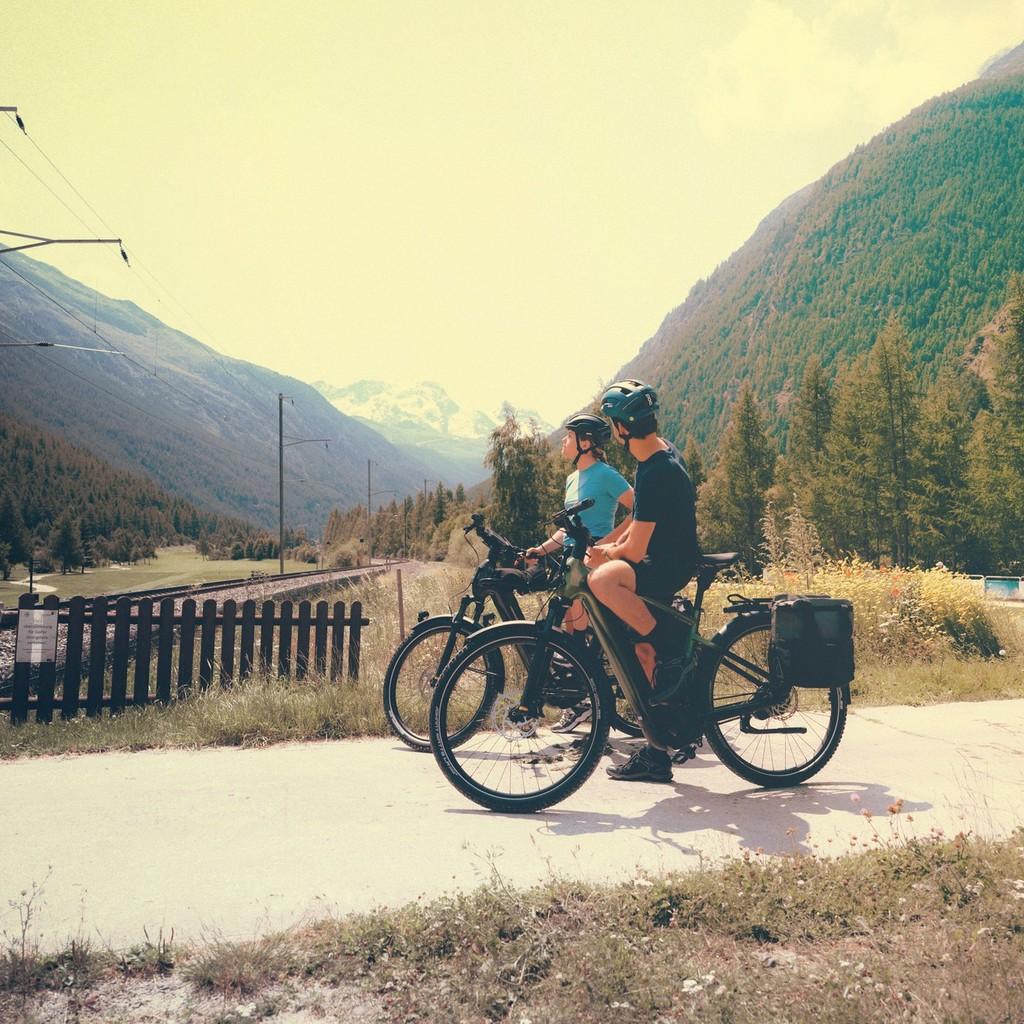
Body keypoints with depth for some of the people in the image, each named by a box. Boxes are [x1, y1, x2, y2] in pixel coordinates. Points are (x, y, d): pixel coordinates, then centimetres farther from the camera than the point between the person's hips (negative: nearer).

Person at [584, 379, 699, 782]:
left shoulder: (655, 473, -23)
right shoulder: (662, 451, 8)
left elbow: (635, 550, -22)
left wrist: (605, 555, -3)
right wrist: (609, 545, 9)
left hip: (668, 568, -10)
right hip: (668, 559, 10)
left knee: (602, 579, -35)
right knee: (641, 651, 13)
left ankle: (671, 650, -17)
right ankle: (656, 755, 23)